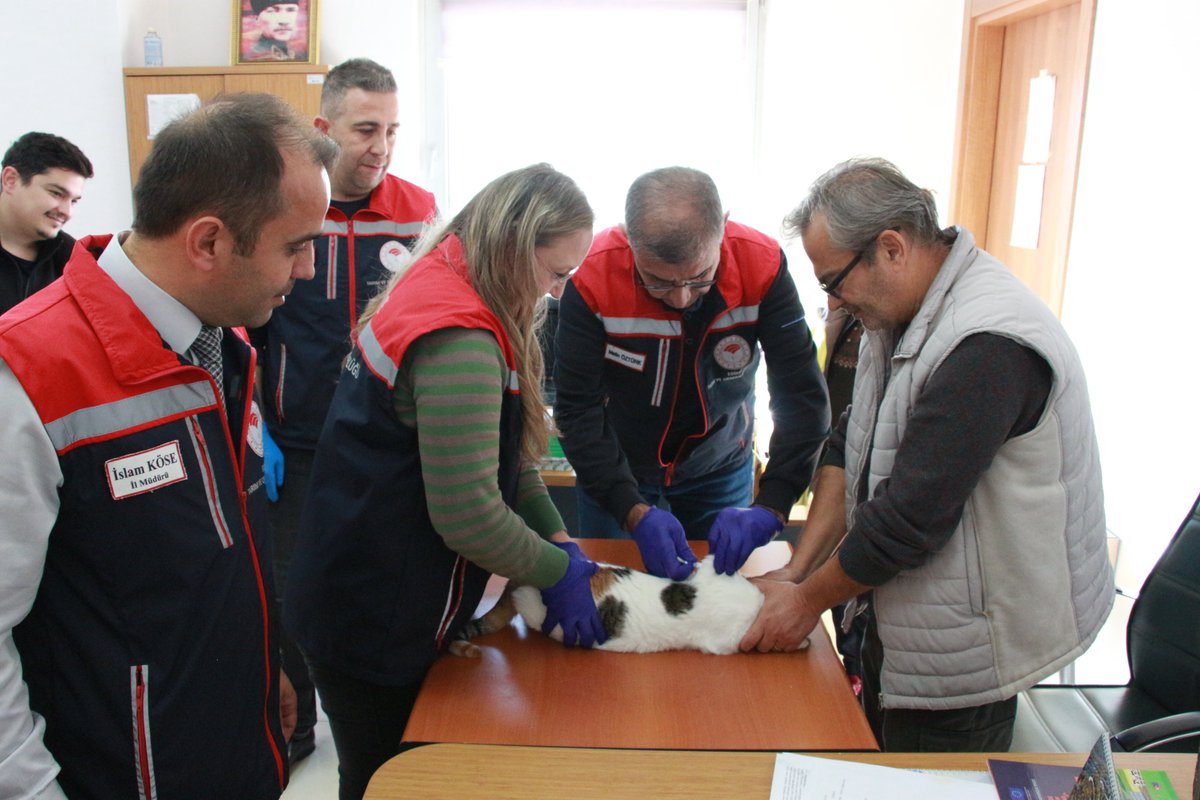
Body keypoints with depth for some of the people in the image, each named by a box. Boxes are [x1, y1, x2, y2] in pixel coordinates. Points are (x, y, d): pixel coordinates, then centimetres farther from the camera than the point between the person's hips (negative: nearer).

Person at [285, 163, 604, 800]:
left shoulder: (442, 288, 5)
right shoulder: (460, 341, -28)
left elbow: (502, 451, 10)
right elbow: (466, 513, -29)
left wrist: (558, 539, 3)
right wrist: (558, 571, -13)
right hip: (373, 625, -9)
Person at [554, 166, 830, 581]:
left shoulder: (762, 264, -24)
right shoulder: (593, 278, -28)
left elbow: (802, 397, -22)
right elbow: (577, 411, -24)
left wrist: (770, 508, -34)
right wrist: (636, 513, -35)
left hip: (721, 468, 1)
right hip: (616, 469, -1)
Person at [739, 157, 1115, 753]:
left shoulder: (989, 345, -29)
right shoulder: (897, 314, 2)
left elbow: (912, 517, -27)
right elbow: (851, 446, 4)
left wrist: (810, 599, -13)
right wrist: (796, 569, -3)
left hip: (965, 646, -8)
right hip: (902, 613, 8)